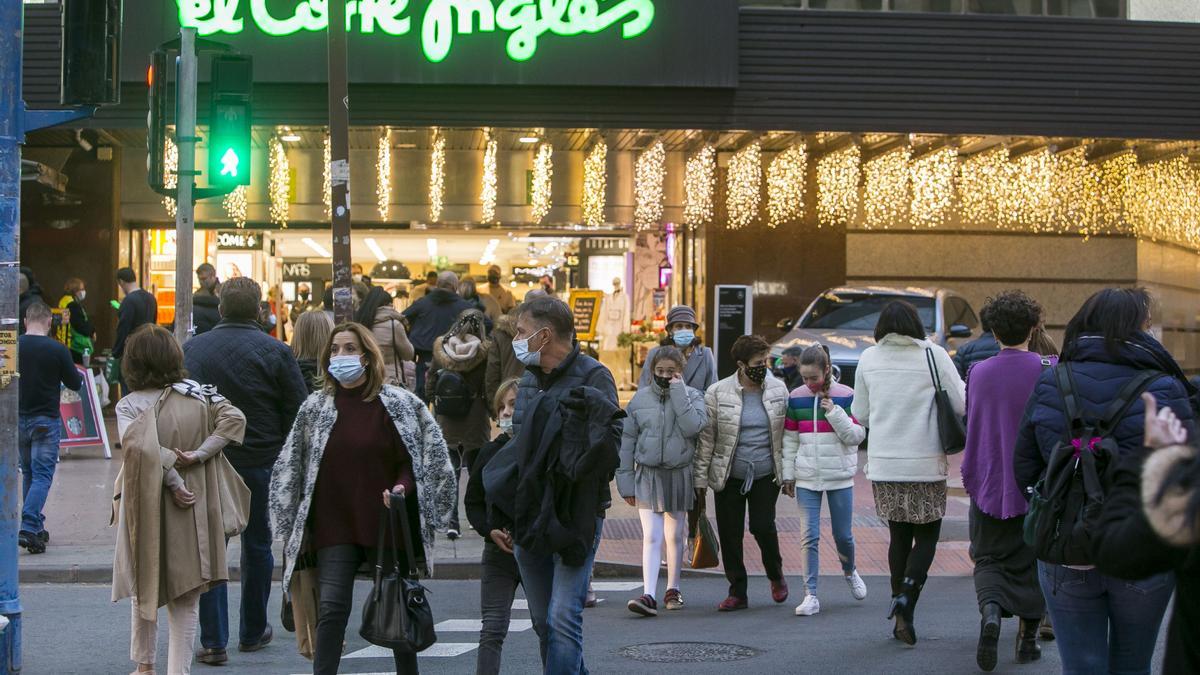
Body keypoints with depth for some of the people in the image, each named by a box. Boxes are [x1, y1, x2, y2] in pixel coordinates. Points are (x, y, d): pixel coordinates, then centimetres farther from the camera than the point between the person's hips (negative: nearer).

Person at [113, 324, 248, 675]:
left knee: (145, 587, 19)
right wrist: (197, 455, -13)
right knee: (186, 600, 10)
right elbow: (234, 418, -11)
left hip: (147, 510, -1)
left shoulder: (129, 405, -11)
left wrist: (172, 481, -19)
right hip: (192, 513, 2)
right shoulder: (199, 395, -1)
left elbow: (138, 446, -27)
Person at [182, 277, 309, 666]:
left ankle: (213, 642, 1)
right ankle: (253, 632, 25)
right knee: (257, 546, 14)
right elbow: (298, 411, -7)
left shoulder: (192, 349, 0)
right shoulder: (274, 351, -7)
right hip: (261, 464, -1)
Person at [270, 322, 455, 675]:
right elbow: (290, 467, 11)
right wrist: (292, 524, 7)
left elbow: (430, 456, 3)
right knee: (331, 610, -8)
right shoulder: (315, 407, 5)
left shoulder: (399, 405, -1)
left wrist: (401, 487, -15)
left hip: (387, 524, -1)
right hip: (334, 529, 1)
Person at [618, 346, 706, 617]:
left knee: (676, 536, 13)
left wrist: (678, 392, -15)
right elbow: (627, 440, 4)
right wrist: (625, 481, 1)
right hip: (648, 474, -1)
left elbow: (693, 427, -19)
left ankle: (673, 589, 27)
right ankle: (649, 595, -17)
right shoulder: (640, 398, 1)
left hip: (679, 475, 1)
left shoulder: (692, 396, 0)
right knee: (651, 537, -10)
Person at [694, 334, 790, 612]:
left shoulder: (778, 390, 3)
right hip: (728, 477, 0)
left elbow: (787, 433, 10)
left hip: (766, 475, 0)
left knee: (762, 526, -9)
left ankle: (776, 575, 20)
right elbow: (706, 437, 0)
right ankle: (737, 592, 14)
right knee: (730, 534, 2)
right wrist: (700, 478, -1)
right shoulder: (718, 393, -4)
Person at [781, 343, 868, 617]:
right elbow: (790, 439, 9)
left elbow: (857, 435, -6)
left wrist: (835, 412, -17)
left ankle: (850, 572, 39)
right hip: (807, 479, 1)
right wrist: (788, 475, 7)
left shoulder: (846, 396, -3)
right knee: (809, 537, -5)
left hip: (840, 477, -1)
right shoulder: (796, 398, 3)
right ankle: (811, 596, -2)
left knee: (843, 535, 8)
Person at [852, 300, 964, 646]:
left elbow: (860, 414, 9)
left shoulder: (869, 358, 2)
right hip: (926, 464, -3)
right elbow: (962, 405, -6)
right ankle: (906, 596, -14)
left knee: (899, 536, 15)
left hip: (883, 465, 3)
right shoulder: (933, 355, -6)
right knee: (926, 536, 9)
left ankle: (902, 616, 16)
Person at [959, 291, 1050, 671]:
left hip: (990, 485, 1)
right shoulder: (1049, 370, -9)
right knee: (1033, 561, 13)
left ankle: (991, 609, -19)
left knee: (989, 559, 10)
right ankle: (1028, 637, 16)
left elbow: (969, 428, 6)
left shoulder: (978, 373, -3)